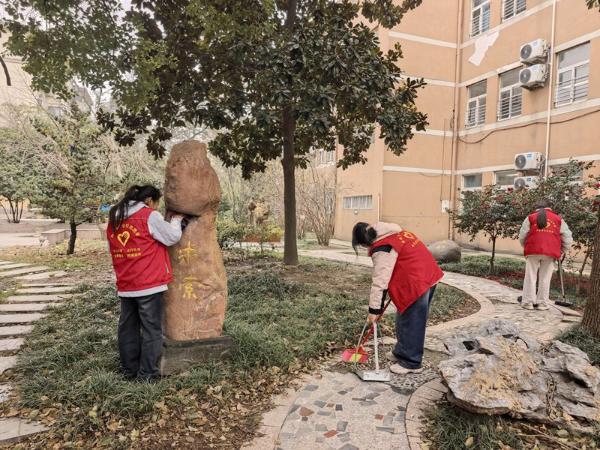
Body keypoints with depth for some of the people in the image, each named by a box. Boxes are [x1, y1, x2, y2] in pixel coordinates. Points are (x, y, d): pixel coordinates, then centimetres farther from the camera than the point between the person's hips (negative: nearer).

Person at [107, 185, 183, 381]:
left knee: (128, 327, 15)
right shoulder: (150, 216, -10)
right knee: (151, 328, 3)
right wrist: (176, 220, 10)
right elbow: (172, 237, -6)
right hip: (149, 283, -6)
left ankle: (129, 369, 25)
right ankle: (147, 372, 7)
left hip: (125, 285, 7)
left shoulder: (114, 219, 11)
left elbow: (115, 251, 15)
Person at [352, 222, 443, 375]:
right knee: (405, 320, 20)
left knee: (411, 323, 2)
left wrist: (374, 310, -11)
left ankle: (411, 363, 14)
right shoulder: (393, 233, 12)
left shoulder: (381, 249, -16)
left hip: (417, 283, -10)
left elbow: (380, 281, -17)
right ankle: (402, 352, 33)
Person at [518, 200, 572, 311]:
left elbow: (522, 236, 6)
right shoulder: (558, 219, 14)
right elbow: (568, 238, 12)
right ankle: (542, 303, 12)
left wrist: (526, 248, 21)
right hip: (551, 253, 1)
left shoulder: (530, 217, 9)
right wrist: (562, 251, 22)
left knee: (530, 277, 5)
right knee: (545, 278, 8)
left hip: (533, 251, -1)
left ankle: (528, 302, 6)